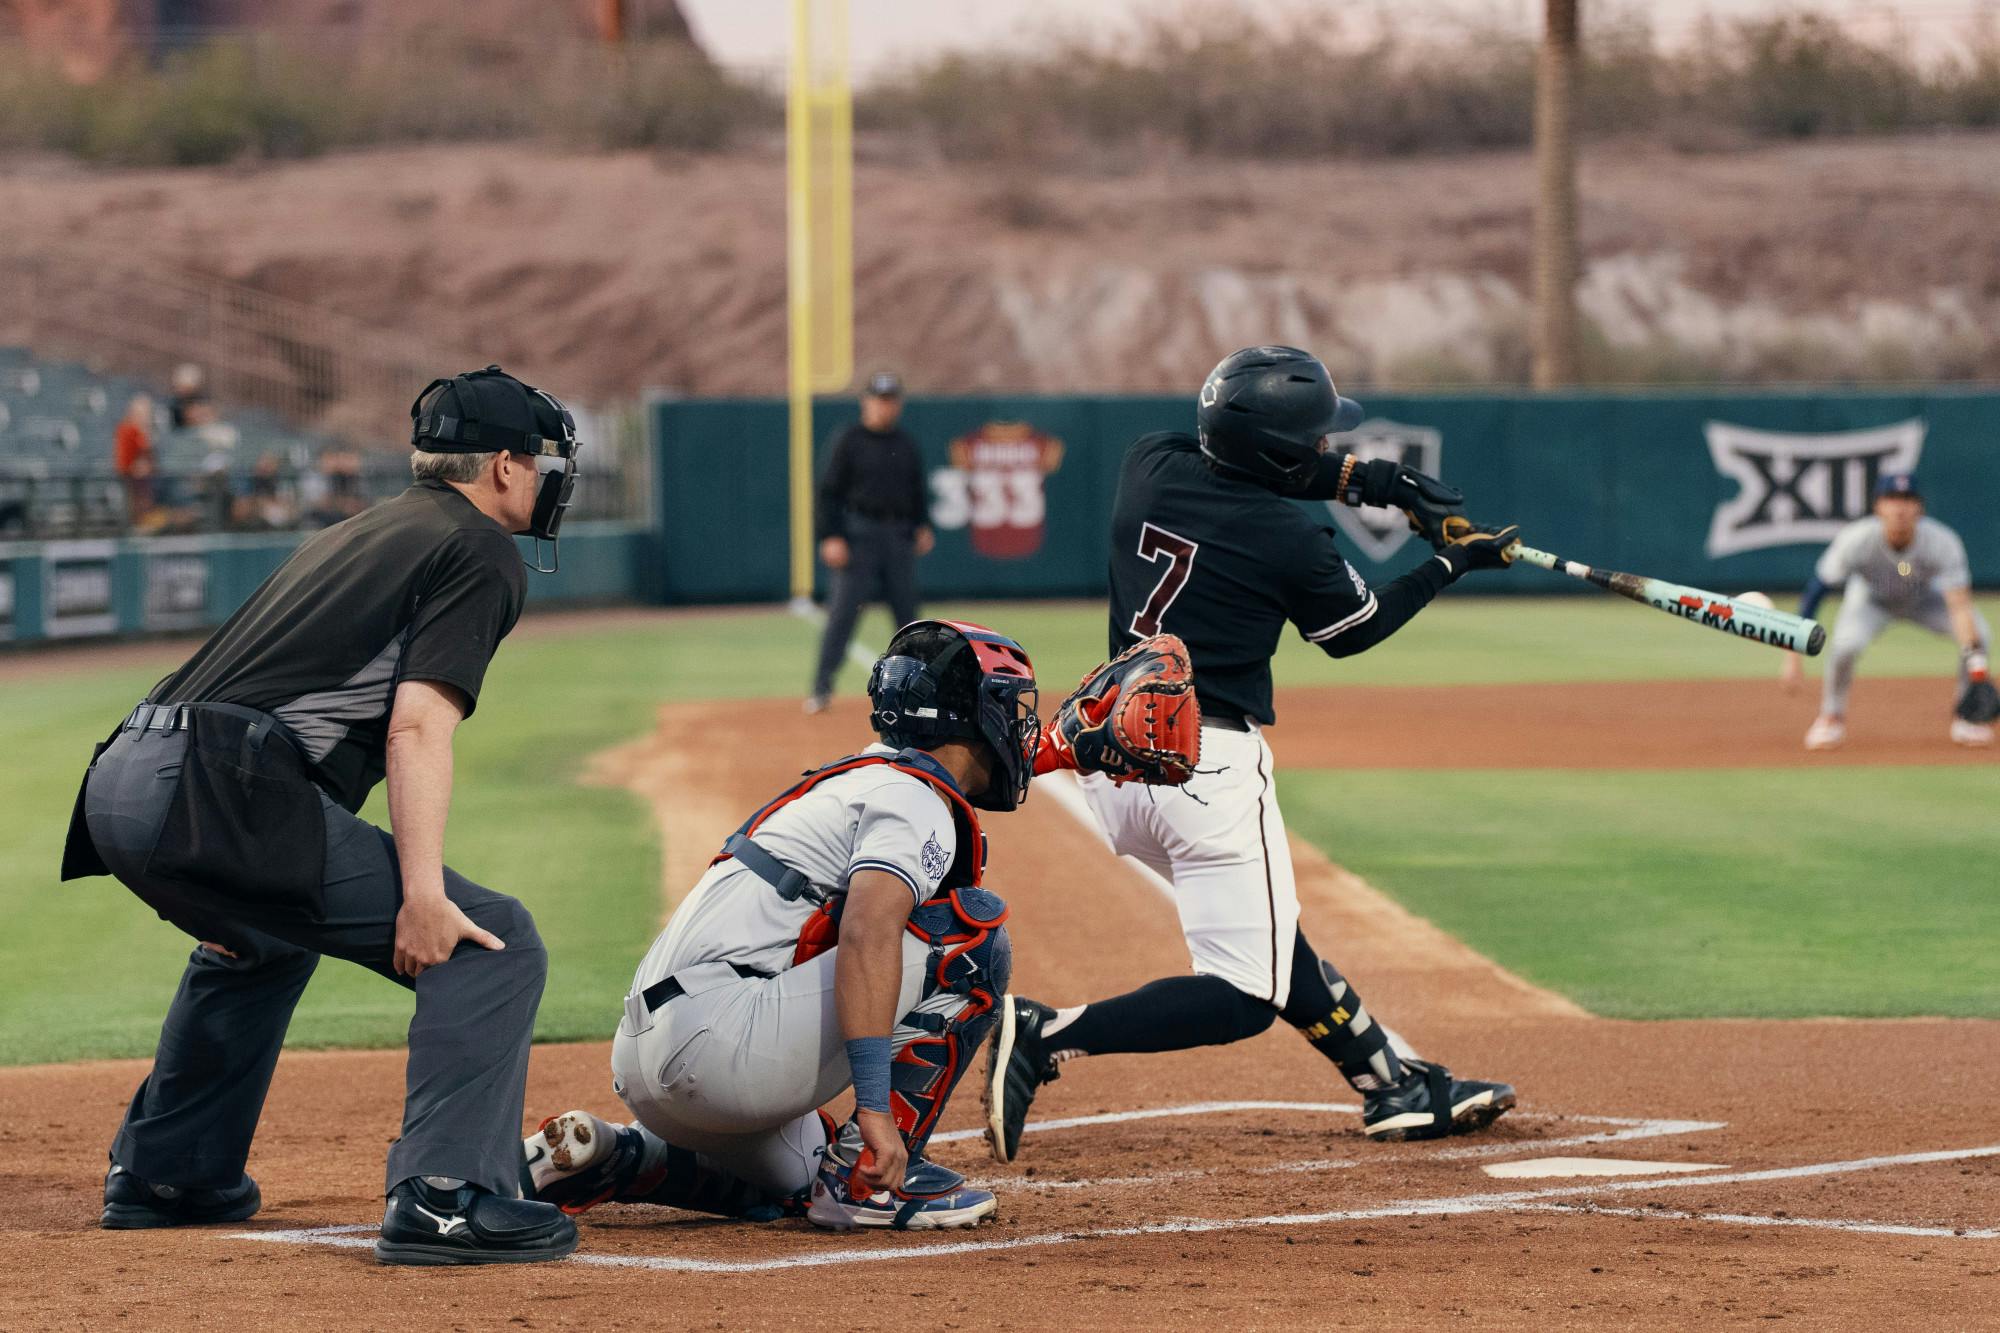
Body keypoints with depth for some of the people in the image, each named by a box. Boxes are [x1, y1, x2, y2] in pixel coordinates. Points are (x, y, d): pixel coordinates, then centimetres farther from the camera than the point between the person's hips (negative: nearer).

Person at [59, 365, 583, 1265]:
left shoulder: (347, 538, 30)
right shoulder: (480, 551, 4)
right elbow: (417, 727, -10)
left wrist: (234, 885, 38)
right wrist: (423, 895, -19)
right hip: (214, 795, -9)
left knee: (263, 941, 39)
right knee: (492, 944, -8)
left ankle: (163, 1174, 41)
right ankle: (442, 1197, -20)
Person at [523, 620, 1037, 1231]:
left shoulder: (860, 778, 25)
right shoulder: (918, 803, -7)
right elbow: (867, 935, -24)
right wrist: (876, 1107, -31)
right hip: (710, 1038, -10)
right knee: (973, 927, -8)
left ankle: (599, 1157, 15)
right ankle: (867, 1171, -9)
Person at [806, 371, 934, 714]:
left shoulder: (906, 444, 12)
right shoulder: (849, 441, -2)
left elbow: (917, 489, 21)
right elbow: (830, 491, -5)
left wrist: (923, 525, 6)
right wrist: (831, 537, -13)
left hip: (899, 536, 5)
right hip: (859, 535, -5)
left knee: (907, 610, 7)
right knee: (842, 612, -10)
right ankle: (821, 688, -9)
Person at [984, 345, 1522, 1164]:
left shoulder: (1149, 465, 1)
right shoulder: (1291, 542, -14)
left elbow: (1250, 472, 24)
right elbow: (1353, 631, 7)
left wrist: (1370, 479, 20)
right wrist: (1449, 566, 19)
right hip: (1209, 766, -8)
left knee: (1269, 936, 22)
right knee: (1244, 997, -3)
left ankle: (1393, 1088, 29)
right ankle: (1044, 1037, -17)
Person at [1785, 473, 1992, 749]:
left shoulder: (1942, 542, -33)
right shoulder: (1855, 540, -34)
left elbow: (1959, 605, -39)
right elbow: (1814, 592, -28)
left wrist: (1975, 662, -54)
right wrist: (1793, 656, -33)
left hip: (1925, 598, 1)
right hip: (1871, 599, -1)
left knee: (1978, 634, -23)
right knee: (1846, 644, -33)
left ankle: (1967, 717, 2)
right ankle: (1831, 718, -4)